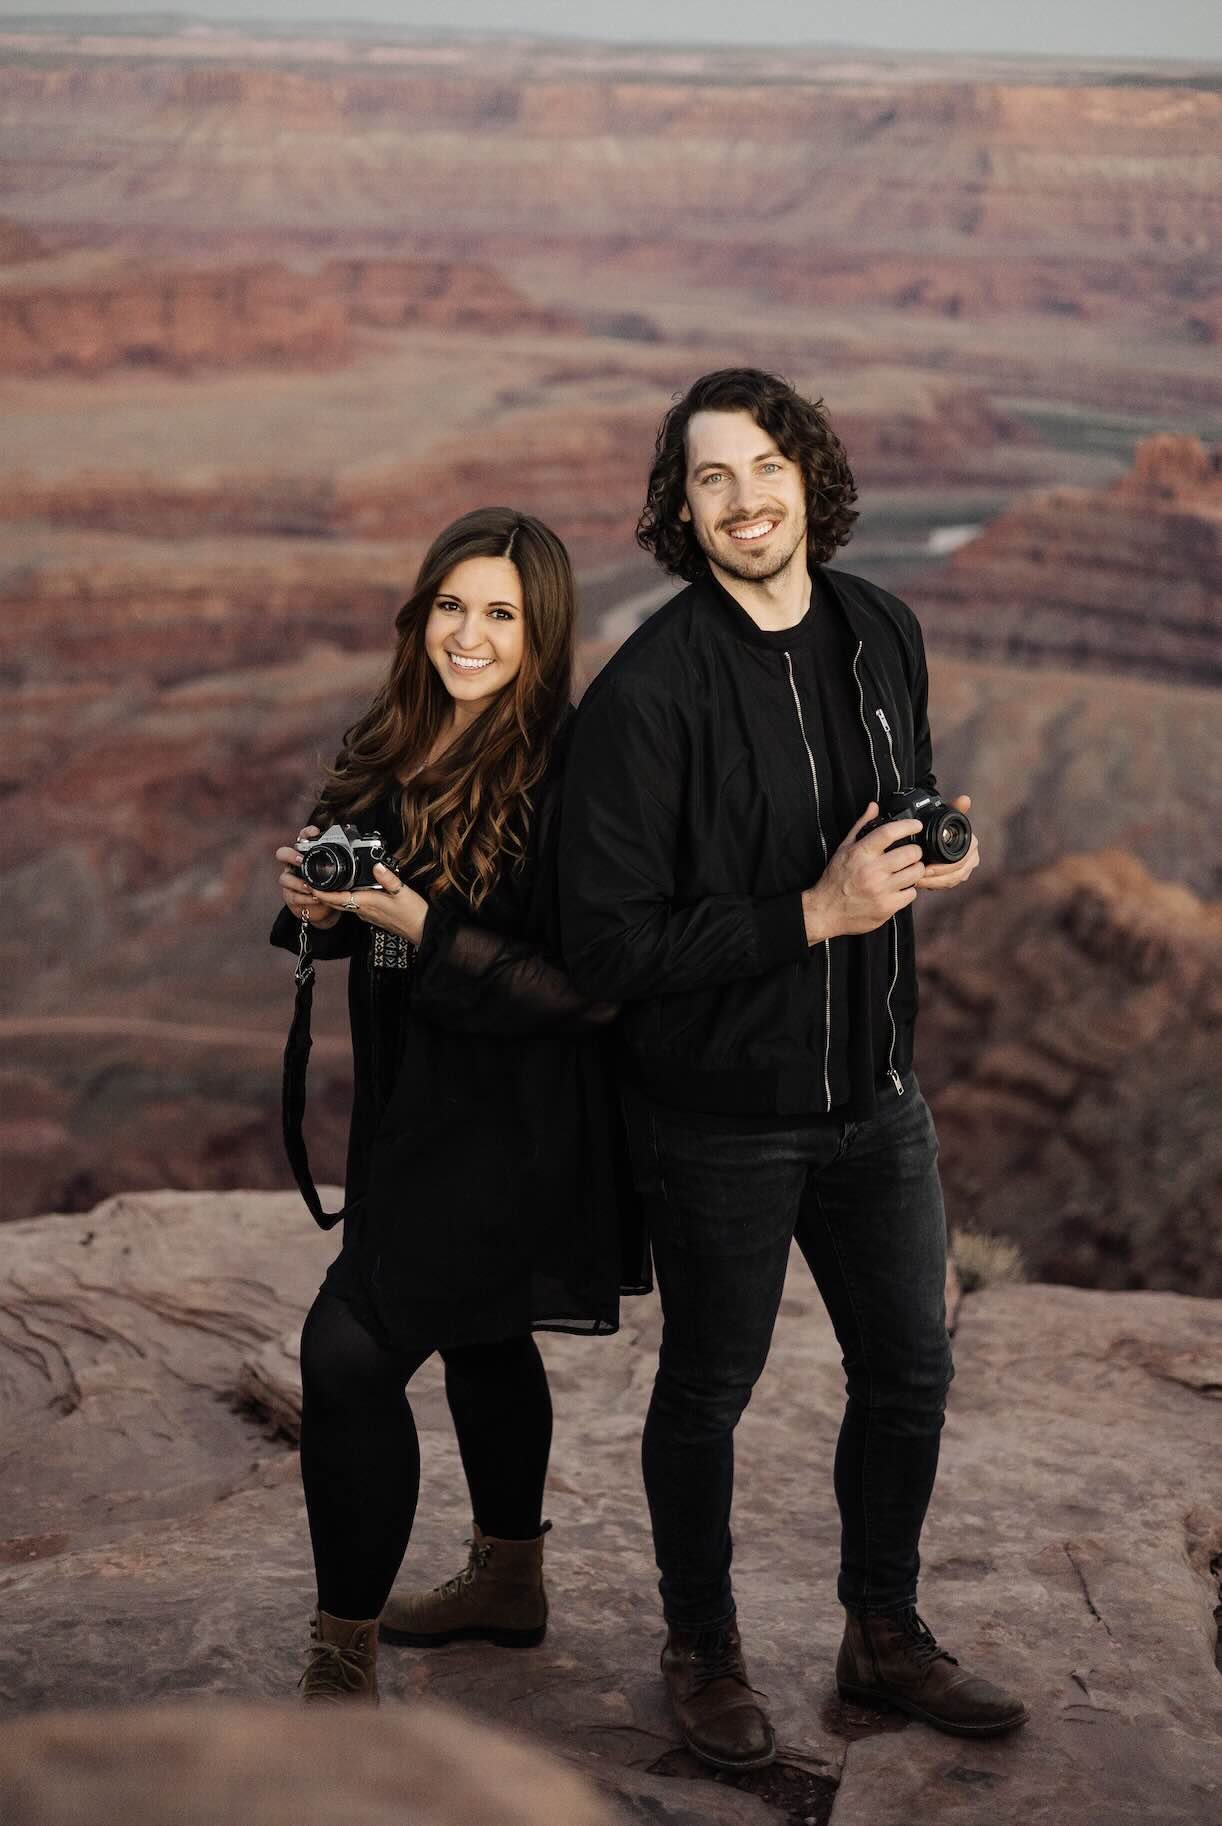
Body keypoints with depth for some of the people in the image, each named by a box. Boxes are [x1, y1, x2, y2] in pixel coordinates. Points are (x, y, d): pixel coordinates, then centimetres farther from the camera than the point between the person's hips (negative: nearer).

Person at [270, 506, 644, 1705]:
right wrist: (317, 901, -9)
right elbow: (368, 920, 13)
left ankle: (342, 1661, 0)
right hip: (423, 1100, 9)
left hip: (516, 1120, -9)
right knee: (480, 1334, 23)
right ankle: (508, 1581, 44)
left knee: (349, 1351, -12)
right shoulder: (395, 750, 3)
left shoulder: (573, 772, -21)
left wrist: (426, 929, -27)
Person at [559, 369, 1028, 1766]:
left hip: (874, 1093, 6)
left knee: (908, 1370, 18)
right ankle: (702, 1651, 37)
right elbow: (607, 942, -23)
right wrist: (815, 915, -26)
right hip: (720, 1113, -6)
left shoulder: (881, 633, 1)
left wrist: (935, 852, -5)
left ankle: (885, 1637, 40)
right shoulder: (646, 692, -21)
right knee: (707, 1389, 13)